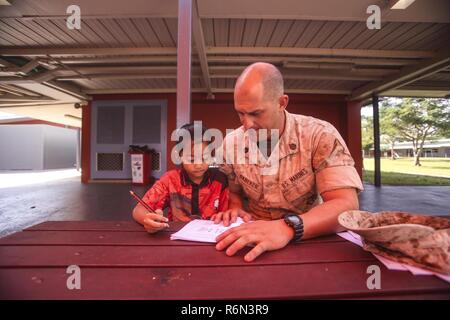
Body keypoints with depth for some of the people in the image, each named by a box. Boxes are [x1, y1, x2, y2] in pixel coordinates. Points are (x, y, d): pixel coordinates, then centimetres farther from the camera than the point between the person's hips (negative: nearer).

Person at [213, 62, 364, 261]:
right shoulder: (231, 143, -4)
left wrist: (288, 228, -36)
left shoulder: (320, 136, -15)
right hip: (256, 236, 1)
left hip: (311, 238, 0)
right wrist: (235, 209, -12)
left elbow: (347, 205, -21)